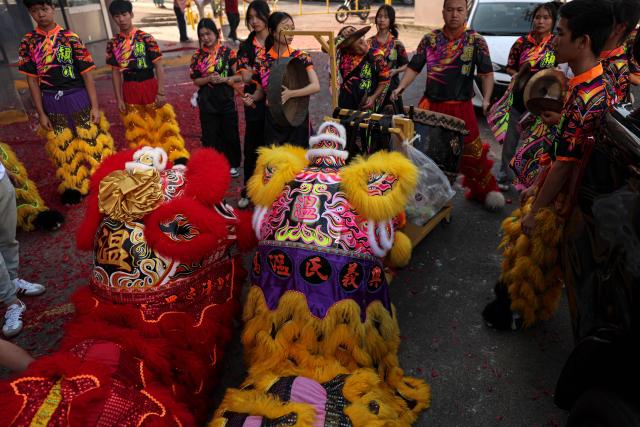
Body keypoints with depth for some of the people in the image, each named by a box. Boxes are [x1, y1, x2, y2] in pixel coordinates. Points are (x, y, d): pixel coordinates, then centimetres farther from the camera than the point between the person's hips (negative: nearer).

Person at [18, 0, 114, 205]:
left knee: (91, 141, 3)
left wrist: (95, 106, -8)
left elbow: (86, 74, -5)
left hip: (77, 96, -2)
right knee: (62, 147, 11)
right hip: (51, 102, 2)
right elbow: (32, 79, 3)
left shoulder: (71, 38, -5)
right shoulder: (28, 42, 1)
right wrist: (41, 113, 1)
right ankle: (74, 186, 27)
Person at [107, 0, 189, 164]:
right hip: (129, 91, 3)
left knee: (163, 124, -3)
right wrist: (119, 98, 2)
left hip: (150, 86, -3)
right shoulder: (113, 44, 4)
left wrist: (161, 92, -12)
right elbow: (116, 72, 6)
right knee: (136, 131, 10)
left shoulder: (145, 38, -5)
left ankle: (178, 159, 2)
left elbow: (158, 66, -6)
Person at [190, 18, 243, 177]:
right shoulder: (198, 56, 0)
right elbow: (196, 80, 3)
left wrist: (224, 79, -20)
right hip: (207, 102, 1)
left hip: (226, 100, -1)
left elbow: (239, 76, -4)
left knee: (230, 134, 9)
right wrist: (209, 79, -16)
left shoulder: (228, 52, -4)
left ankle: (233, 164, 27)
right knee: (210, 136, 7)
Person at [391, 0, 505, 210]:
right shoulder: (430, 38, 4)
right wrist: (401, 87, -10)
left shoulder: (476, 41, -1)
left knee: (471, 152, 3)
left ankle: (486, 190, 24)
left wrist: (486, 99, -21)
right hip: (430, 104, 2)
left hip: (461, 108, -2)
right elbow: (414, 67, 7)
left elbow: (487, 73, -5)